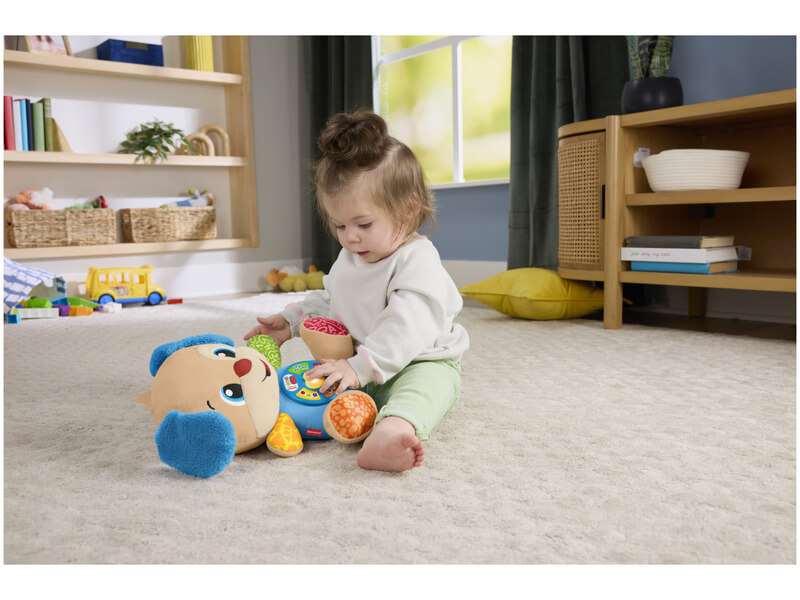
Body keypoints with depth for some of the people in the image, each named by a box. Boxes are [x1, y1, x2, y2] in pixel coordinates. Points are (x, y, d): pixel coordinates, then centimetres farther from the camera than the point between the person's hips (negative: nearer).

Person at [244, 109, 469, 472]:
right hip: (356, 365, 10)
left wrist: (361, 367, -41)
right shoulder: (348, 258, 10)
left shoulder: (417, 259, -19)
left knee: (428, 382, -43)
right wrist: (291, 321, 15)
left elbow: (407, 327, -32)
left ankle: (395, 428, -70)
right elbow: (327, 301, 29)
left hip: (420, 362, -10)